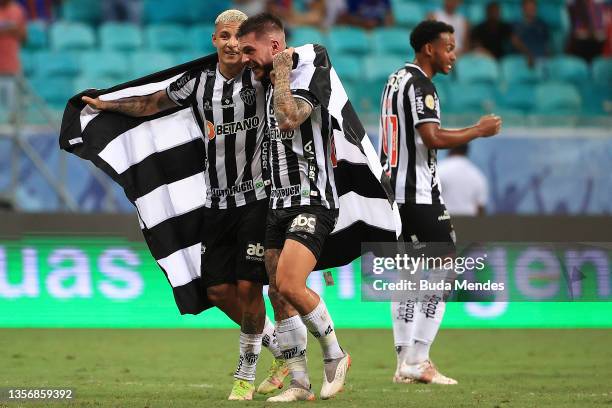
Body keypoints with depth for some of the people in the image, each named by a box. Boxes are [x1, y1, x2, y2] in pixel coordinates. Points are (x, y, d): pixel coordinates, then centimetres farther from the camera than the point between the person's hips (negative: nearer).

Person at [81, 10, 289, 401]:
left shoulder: (263, 75, -7)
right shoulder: (198, 82, 6)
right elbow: (154, 103, 19)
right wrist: (107, 104, 22)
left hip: (258, 196, -5)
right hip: (217, 202, 5)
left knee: (248, 286, -8)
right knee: (219, 289, 4)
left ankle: (246, 375, 6)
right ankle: (281, 349, 23)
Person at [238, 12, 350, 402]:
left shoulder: (306, 76, -12)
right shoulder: (273, 86, 15)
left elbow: (288, 120, -31)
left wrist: (281, 73, -21)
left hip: (312, 202, -9)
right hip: (282, 203, 9)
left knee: (289, 285, -22)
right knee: (280, 295, 3)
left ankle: (335, 355, -2)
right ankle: (300, 383, 8)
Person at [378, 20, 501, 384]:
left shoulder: (397, 79, 17)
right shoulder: (420, 85, -14)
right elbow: (433, 138, -24)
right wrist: (479, 131, -13)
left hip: (394, 187, 10)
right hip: (419, 192, -10)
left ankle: (406, 362, 9)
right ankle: (417, 362, -10)